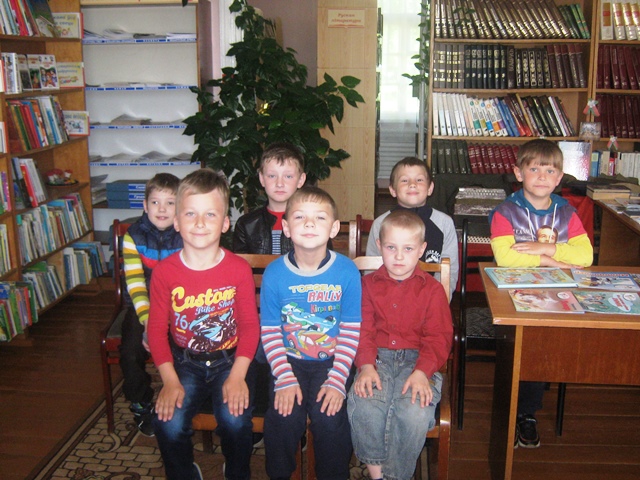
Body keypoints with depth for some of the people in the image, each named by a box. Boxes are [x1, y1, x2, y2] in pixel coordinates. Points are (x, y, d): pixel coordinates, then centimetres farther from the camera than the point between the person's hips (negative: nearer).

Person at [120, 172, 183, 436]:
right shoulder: (133, 237, -1)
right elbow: (135, 284, -7)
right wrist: (148, 320, -20)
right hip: (143, 306, 1)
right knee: (131, 352, -19)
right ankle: (142, 406, 7)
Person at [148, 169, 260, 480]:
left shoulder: (239, 269, -10)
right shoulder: (165, 272, -8)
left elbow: (250, 325, -6)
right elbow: (157, 329, -3)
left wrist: (237, 376, -15)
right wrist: (170, 381, -13)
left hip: (228, 359, -1)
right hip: (184, 362, 1)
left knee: (235, 419, -23)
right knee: (169, 424, -20)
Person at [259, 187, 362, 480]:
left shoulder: (347, 272, -9)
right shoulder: (274, 274, -7)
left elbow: (351, 334, -7)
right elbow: (270, 334, -5)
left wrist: (337, 381, -15)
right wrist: (285, 379, -14)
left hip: (332, 363, -1)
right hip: (289, 362, 1)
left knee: (329, 417, -20)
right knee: (283, 416, -19)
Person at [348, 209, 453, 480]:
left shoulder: (431, 289, 7)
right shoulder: (368, 285, 11)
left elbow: (438, 337, 1)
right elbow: (363, 330, 4)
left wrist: (422, 371, -15)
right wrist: (366, 365, -13)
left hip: (417, 359, -1)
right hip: (378, 358, 1)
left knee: (415, 412, -29)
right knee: (363, 406, -29)